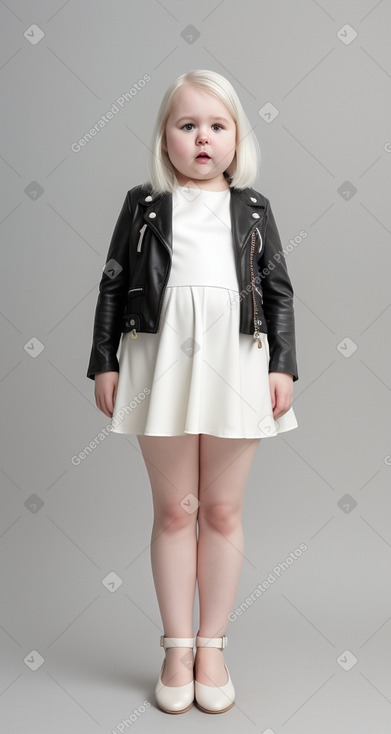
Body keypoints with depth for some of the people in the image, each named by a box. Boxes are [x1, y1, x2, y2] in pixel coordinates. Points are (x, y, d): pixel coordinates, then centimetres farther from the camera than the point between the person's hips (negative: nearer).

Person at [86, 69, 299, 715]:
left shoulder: (254, 208, 11)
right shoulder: (143, 203, 8)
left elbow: (279, 291, 9)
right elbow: (113, 285, 7)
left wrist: (283, 366, 1)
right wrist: (103, 362, 1)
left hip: (236, 364, 1)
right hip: (160, 363, 0)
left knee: (223, 511, 8)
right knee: (174, 510, 7)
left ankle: (213, 647, 23)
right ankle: (178, 648, 21)